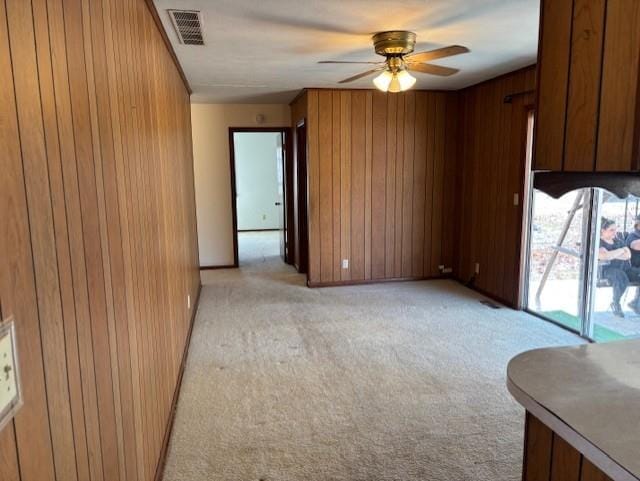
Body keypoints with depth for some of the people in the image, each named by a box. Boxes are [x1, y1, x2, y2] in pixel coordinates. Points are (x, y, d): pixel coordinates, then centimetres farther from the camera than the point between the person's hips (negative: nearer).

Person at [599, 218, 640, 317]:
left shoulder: (618, 240, 15)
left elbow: (628, 255, 2)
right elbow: (605, 256, -22)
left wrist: (612, 254, -11)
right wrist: (621, 250, -7)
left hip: (625, 268, 7)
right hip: (608, 269, -7)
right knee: (622, 280, -38)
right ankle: (615, 303, -10)